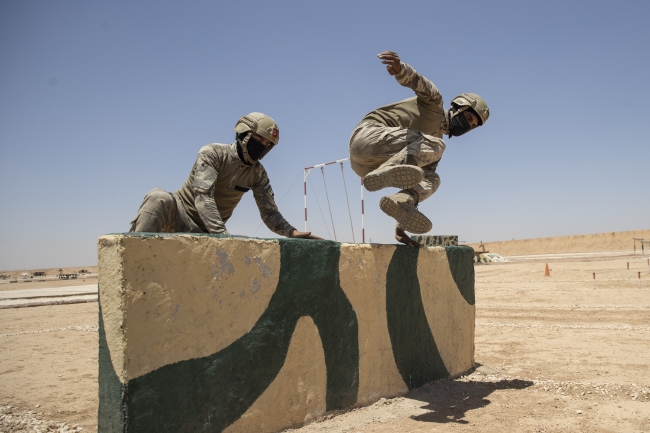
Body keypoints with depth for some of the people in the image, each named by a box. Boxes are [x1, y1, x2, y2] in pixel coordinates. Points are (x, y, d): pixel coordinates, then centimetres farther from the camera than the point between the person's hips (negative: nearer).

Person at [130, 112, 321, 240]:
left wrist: (292, 232, -21)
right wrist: (223, 234, -41)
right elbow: (203, 197, -29)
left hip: (206, 231, 5)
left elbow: (269, 213, -1)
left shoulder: (257, 173, -1)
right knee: (158, 198, -36)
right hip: (180, 213, -5)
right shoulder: (212, 154, -17)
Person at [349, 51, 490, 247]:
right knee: (434, 145, -19)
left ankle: (399, 202, -26)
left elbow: (419, 182, 19)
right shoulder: (434, 101, 9)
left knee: (431, 180, 2)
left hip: (369, 166, 8)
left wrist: (401, 227, 11)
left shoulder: (435, 141, 26)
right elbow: (416, 81, -14)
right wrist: (400, 68, -40)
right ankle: (383, 174, -39)